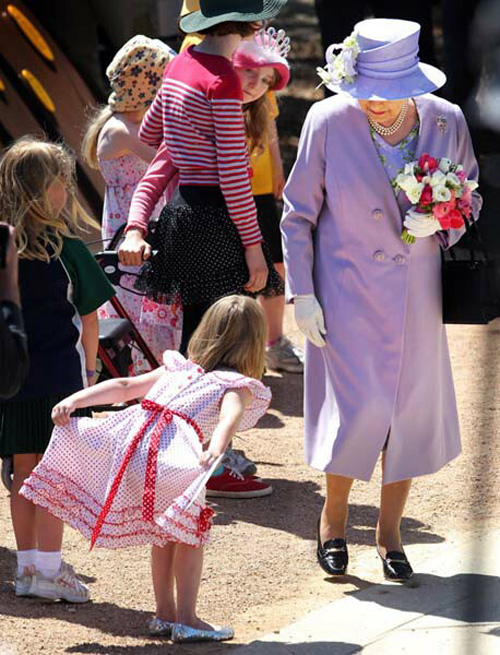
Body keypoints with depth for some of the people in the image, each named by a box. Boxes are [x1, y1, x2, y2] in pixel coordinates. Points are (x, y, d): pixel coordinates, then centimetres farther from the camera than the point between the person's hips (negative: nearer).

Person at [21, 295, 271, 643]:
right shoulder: (239, 387, 11)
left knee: (165, 531, 22)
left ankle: (165, 613, 28)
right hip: (171, 453, -6)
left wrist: (74, 400, 22)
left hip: (129, 441, 6)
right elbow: (230, 416, -11)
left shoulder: (180, 369, 29)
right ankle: (186, 620, 4)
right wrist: (215, 451, -28)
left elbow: (124, 387, 24)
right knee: (189, 532, 8)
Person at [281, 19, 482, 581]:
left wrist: (441, 225, -12)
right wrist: (301, 293, -6)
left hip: (415, 294, 3)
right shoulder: (329, 121, -12)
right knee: (360, 407, -10)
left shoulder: (447, 122, -6)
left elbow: (470, 197, 10)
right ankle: (333, 518, 17)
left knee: (411, 410, 7)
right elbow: (298, 214, -3)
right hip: (346, 291, -3)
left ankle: (390, 533, 26)